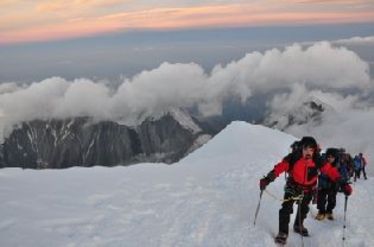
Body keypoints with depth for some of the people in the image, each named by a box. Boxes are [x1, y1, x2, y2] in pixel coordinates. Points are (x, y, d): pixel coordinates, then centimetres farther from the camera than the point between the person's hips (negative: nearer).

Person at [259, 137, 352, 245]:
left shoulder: (317, 160, -26)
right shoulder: (293, 157, -31)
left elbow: (330, 170, -22)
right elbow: (280, 167, -34)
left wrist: (343, 184, -30)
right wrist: (268, 179, -44)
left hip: (308, 189, 3)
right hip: (293, 186, -3)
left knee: (303, 209, 24)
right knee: (286, 208, -16)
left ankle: (298, 225, 51)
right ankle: (283, 232, 1)